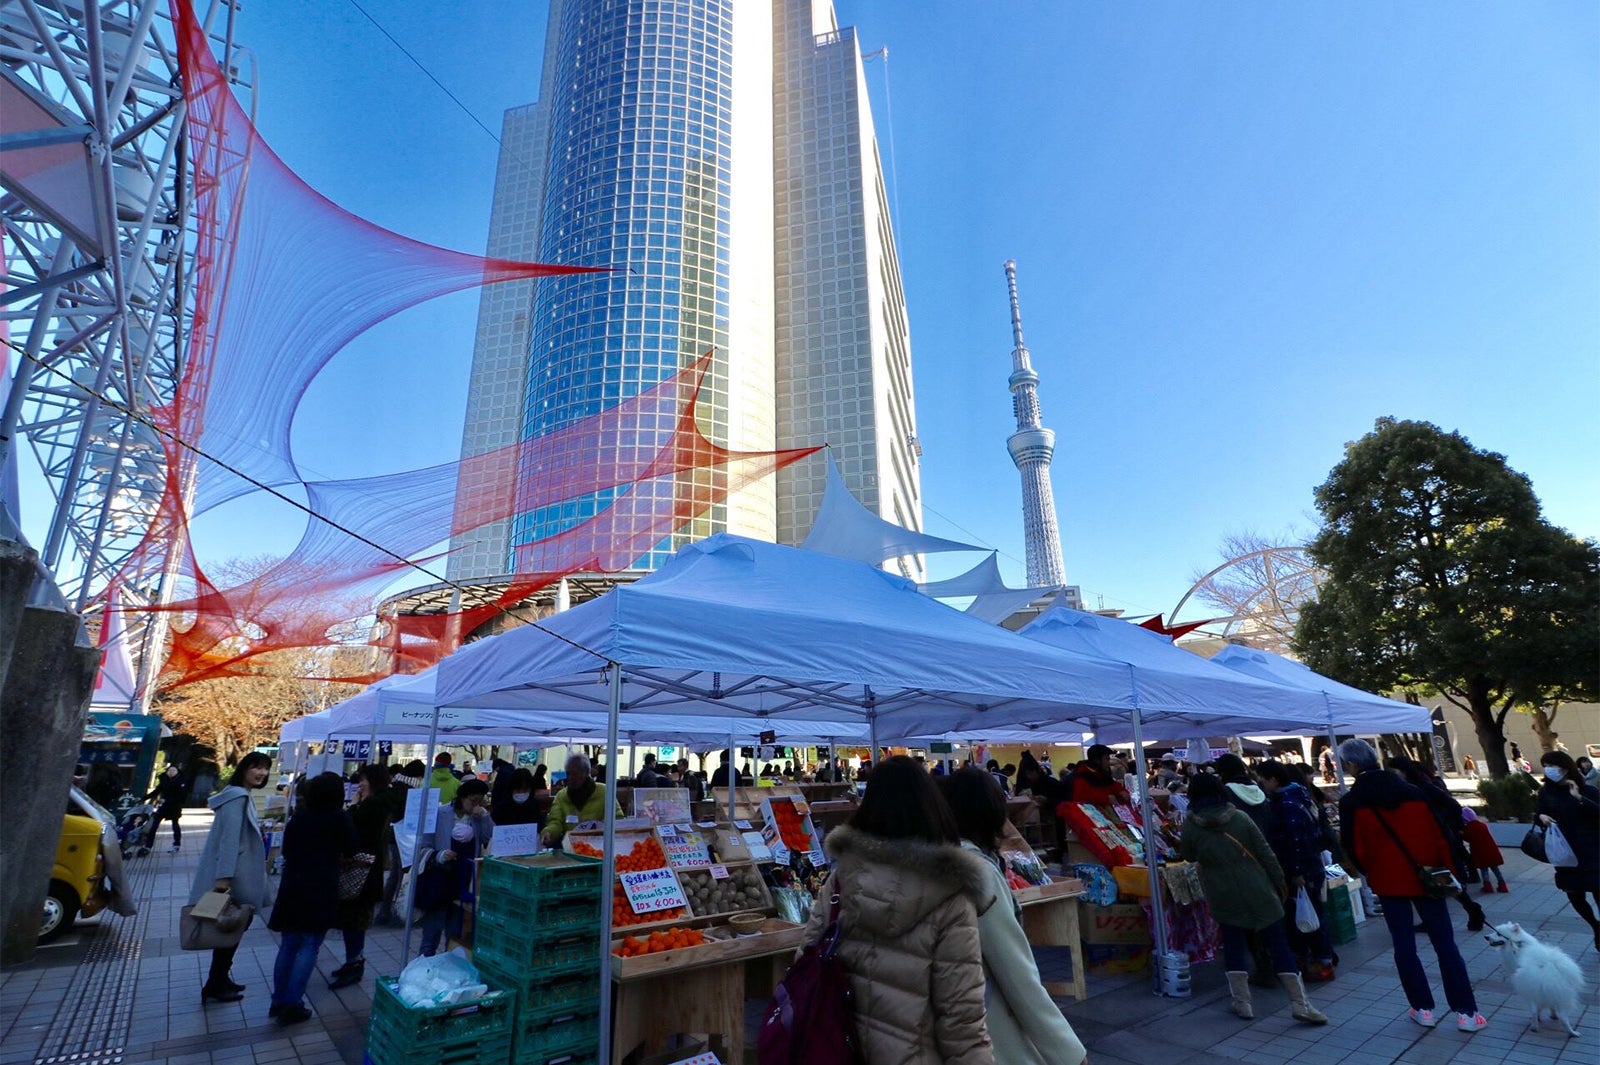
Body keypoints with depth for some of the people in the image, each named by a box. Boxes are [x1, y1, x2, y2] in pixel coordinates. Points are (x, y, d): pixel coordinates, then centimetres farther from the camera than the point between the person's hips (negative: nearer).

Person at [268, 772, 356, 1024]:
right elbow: (350, 850, 1)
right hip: (321, 890, -6)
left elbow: (286, 850, 19)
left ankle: (278, 1001, 22)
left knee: (288, 945, 16)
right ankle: (292, 1005, 1)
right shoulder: (339, 818, -7)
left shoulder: (298, 817, 8)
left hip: (291, 887, 6)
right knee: (309, 947, 1)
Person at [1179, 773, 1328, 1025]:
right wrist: (1279, 880, 10)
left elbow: (1188, 856, 7)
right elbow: (1265, 852, -3)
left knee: (1233, 943, 12)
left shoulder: (1190, 826, -8)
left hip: (1223, 898, 0)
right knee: (1277, 943, 7)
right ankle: (1301, 1003, 9)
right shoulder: (1240, 817, -6)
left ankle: (1242, 1002, 15)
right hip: (1257, 891, 1)